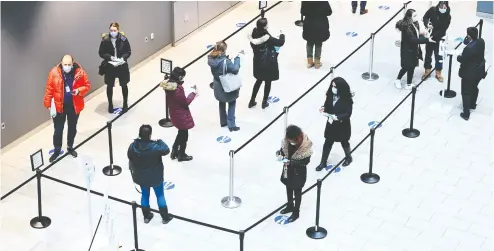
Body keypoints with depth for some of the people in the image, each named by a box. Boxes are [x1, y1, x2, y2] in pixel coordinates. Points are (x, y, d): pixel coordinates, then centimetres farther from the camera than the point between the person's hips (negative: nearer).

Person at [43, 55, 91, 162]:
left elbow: (87, 85, -3)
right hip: (59, 106, -1)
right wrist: (48, 104, -10)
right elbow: (49, 89, -9)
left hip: (74, 106, 1)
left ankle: (70, 147, 40)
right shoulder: (54, 73, -15)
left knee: (72, 128, 19)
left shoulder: (79, 72, -13)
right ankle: (57, 150, 26)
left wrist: (79, 90, -23)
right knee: (58, 129, 8)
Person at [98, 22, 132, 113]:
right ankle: (110, 104, 30)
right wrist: (110, 57, -21)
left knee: (124, 85, 15)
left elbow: (128, 52, -5)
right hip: (109, 66, 0)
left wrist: (123, 58, -22)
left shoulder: (123, 39, -14)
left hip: (122, 65, 0)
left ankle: (125, 104, 33)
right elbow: (101, 53, -7)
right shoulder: (105, 40, -14)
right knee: (109, 86, 12)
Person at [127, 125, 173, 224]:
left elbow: (130, 157, -1)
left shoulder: (133, 146, -18)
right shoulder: (155, 147, -30)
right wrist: (160, 141, 3)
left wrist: (132, 170, 16)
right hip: (155, 176, -3)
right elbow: (166, 150, -12)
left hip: (141, 177, 3)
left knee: (145, 195, 24)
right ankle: (165, 217, 29)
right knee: (160, 195, 16)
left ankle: (146, 216, 39)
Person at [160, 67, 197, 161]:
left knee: (181, 132, 29)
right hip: (181, 115, -8)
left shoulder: (168, 85, -5)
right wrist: (193, 93, -11)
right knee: (184, 135, 14)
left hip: (174, 114, 8)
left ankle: (174, 152, 38)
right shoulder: (178, 88, -31)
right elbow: (185, 103, -21)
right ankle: (182, 155, 31)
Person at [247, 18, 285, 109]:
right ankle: (264, 102, 27)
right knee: (268, 82, 15)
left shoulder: (253, 35, -12)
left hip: (258, 62, 6)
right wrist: (282, 36, 1)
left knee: (259, 80, 25)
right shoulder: (267, 38, -29)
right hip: (268, 63, -6)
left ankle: (252, 101, 30)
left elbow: (253, 47, 1)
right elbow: (280, 42, -20)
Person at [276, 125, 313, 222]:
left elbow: (306, 161, -24)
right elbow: (283, 149, 2)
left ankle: (296, 212, 33)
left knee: (297, 191, 14)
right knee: (289, 188, 25)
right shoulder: (286, 141, -16)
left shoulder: (306, 145, -30)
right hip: (288, 169, 6)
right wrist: (280, 154, -22)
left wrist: (291, 162, -31)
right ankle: (290, 206, 49)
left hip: (299, 172, -5)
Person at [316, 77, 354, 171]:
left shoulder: (346, 99, -25)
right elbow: (327, 104, 4)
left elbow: (348, 113, -22)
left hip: (343, 125, -4)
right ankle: (323, 162, 28)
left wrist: (337, 117, -35)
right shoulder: (331, 95, -11)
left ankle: (348, 157, 47)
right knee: (327, 143, 13)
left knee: (344, 142, 19)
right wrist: (324, 108, -18)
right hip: (331, 124, 4)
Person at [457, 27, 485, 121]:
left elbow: (462, 60, -20)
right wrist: (467, 39, -7)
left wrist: (458, 57, -2)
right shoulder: (481, 41, -10)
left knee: (466, 93, 10)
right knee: (474, 87, 32)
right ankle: (473, 104, 54)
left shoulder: (469, 48, -35)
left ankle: (466, 114, 19)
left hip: (469, 73, -8)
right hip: (479, 71, 8)